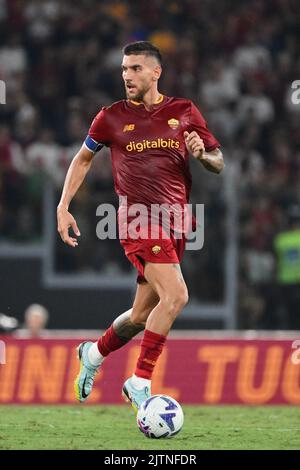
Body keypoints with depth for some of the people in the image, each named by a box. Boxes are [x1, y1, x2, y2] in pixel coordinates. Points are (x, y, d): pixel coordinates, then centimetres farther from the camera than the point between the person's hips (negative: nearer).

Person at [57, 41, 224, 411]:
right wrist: (63, 207, 10)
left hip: (175, 220, 4)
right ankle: (140, 383, -16)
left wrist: (202, 154, -8)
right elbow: (83, 158, 18)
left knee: (142, 315, 10)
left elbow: (218, 163, 14)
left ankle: (93, 354, 38)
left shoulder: (184, 112, 9)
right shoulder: (112, 116, 4)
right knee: (175, 295, -23)